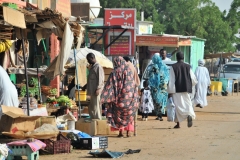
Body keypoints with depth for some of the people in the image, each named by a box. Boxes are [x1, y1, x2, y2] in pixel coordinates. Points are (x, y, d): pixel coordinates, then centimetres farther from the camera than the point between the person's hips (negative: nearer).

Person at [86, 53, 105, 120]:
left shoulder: (98, 67, -10)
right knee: (91, 108, 12)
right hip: (92, 91, 10)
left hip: (96, 91, -10)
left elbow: (100, 79, -17)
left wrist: (98, 89, -22)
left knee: (96, 107, -9)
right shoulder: (92, 67, 19)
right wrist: (88, 90, 21)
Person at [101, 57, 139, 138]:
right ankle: (128, 132, 8)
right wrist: (135, 98, 11)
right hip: (130, 96, 2)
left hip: (119, 97, -2)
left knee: (119, 115, 12)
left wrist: (106, 98, -4)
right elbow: (133, 85, 4)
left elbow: (109, 86, -9)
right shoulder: (129, 71, 0)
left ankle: (120, 132, 7)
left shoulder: (115, 73, -7)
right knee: (129, 115, 13)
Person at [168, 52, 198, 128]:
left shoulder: (173, 67, -4)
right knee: (187, 104, 4)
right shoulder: (188, 67, 3)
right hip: (186, 90, 2)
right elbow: (194, 80, 4)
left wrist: (170, 92, -5)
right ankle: (189, 115, -26)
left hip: (177, 90, -2)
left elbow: (171, 80, -7)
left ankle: (178, 123, 3)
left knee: (178, 106, 4)